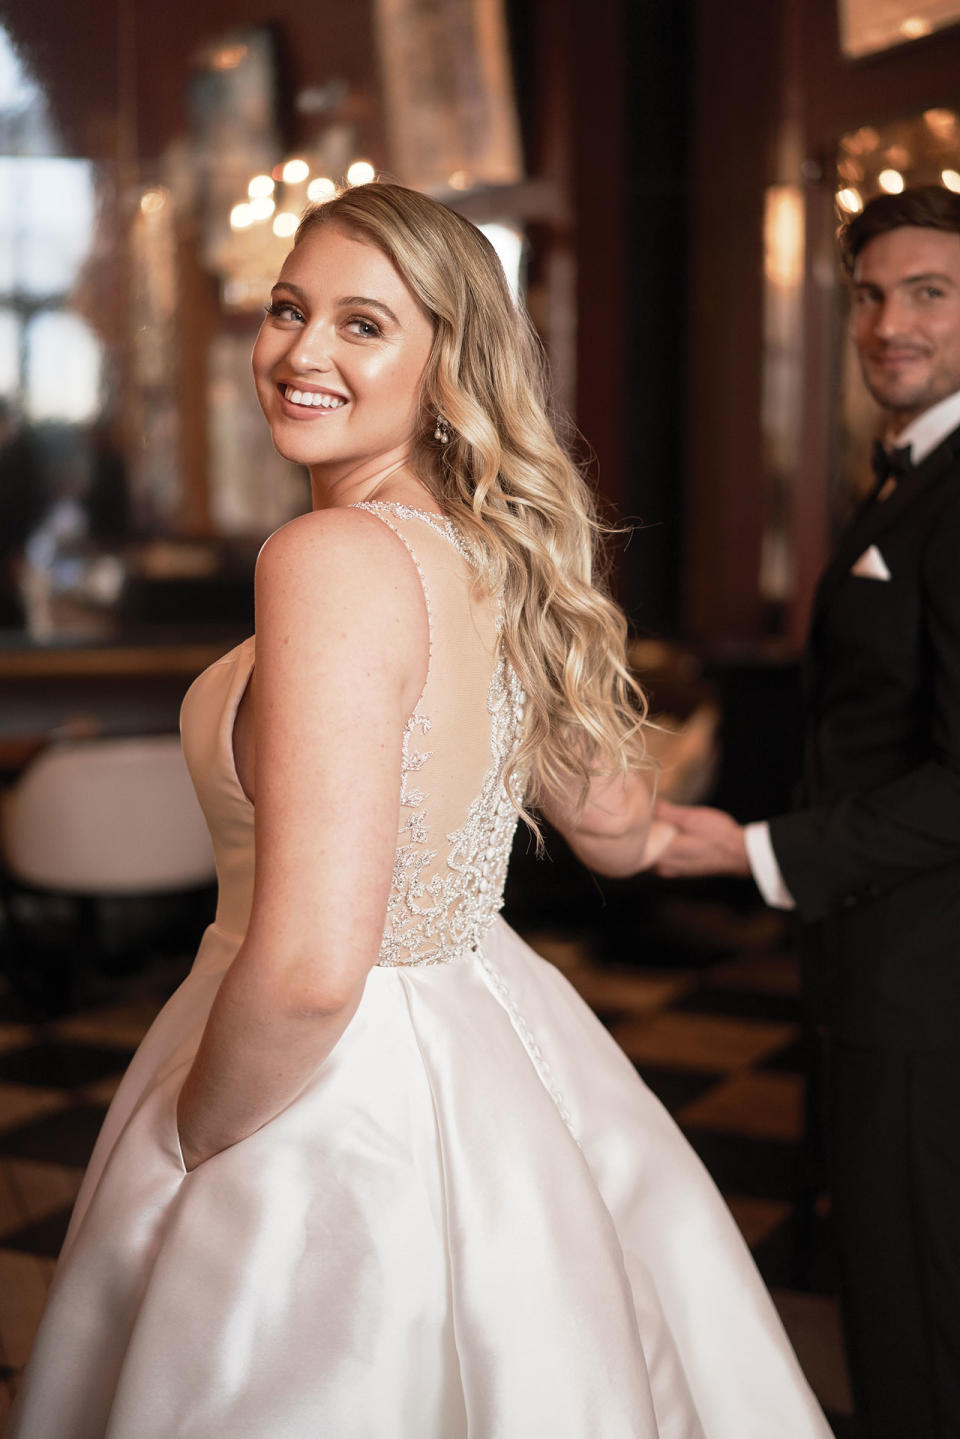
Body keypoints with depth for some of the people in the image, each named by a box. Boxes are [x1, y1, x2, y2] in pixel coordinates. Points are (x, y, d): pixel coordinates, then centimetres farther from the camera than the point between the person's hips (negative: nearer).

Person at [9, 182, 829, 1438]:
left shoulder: (334, 556, -24)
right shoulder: (496, 557, 2)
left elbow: (309, 970, -30)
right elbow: (621, 836, 14)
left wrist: (181, 1140, -13)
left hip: (342, 1104, -8)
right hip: (490, 1044, 8)